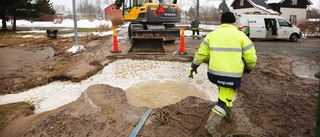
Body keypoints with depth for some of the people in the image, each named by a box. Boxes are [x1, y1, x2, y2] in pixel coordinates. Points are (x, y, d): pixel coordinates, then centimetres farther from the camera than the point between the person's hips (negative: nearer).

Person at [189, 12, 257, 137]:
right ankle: (211, 126, 2)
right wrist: (249, 68, 20)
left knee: (225, 94, 31)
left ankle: (227, 113, 43)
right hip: (232, 75, -4)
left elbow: (201, 53, 9)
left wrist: (193, 66, 21)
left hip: (214, 72, 4)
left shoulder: (212, 34, 8)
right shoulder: (240, 35, 1)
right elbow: (251, 57, 1)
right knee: (223, 101, 6)